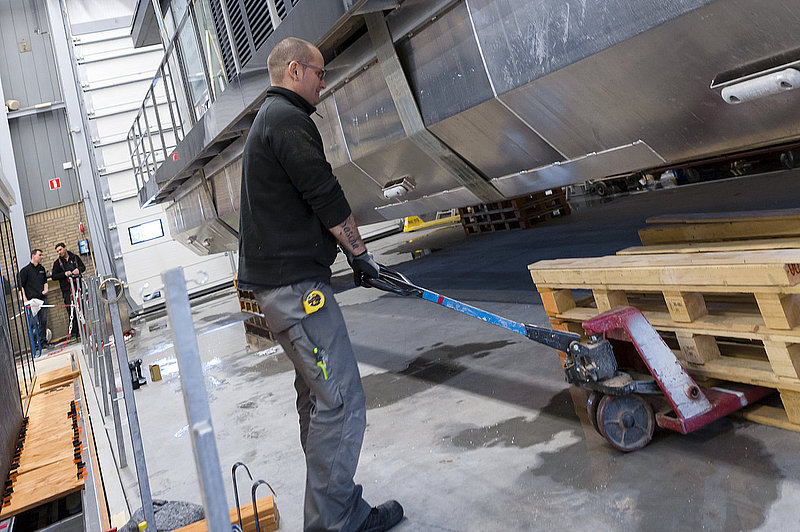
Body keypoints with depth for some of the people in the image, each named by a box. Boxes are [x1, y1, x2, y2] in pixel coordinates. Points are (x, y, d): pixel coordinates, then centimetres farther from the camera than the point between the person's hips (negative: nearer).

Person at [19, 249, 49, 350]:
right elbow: (21, 286, -6)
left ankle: (43, 341, 16)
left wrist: (45, 289, 9)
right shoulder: (25, 270, -2)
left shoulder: (42, 268, 16)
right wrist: (25, 300, -15)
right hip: (31, 300, -5)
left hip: (42, 299, 6)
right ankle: (34, 344, -2)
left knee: (43, 321, 6)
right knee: (34, 323, -8)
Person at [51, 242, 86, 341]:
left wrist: (78, 269, -9)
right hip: (67, 290, -1)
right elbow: (54, 277, 3)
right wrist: (65, 274, -14)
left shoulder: (75, 257, 12)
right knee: (72, 311, -9)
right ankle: (73, 333, -6)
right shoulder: (57, 263, 9)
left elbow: (83, 267, 14)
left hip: (78, 286, 1)